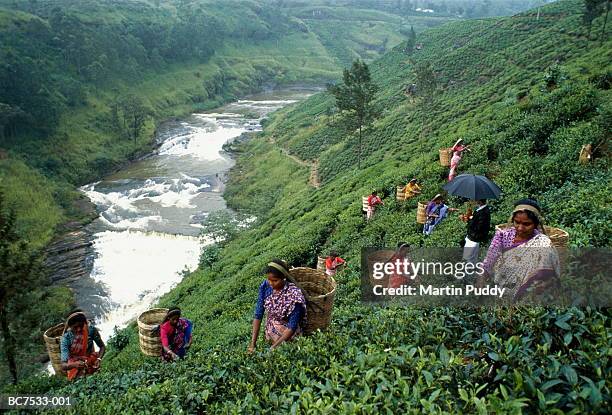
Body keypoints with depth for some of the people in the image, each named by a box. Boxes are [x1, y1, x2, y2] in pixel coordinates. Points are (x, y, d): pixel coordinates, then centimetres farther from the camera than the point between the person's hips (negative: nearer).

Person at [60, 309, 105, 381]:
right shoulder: (66, 338, -20)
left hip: (91, 361, 1)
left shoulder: (91, 329, -16)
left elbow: (102, 346, -3)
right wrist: (74, 365, -46)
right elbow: (63, 365, -25)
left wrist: (99, 359, -22)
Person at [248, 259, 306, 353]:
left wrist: (273, 348, -28)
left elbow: (292, 327, -25)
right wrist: (253, 343, -18)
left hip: (288, 334, -4)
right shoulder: (265, 286, -17)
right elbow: (258, 315, -12)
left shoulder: (294, 295, -30)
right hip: (271, 330, 4)